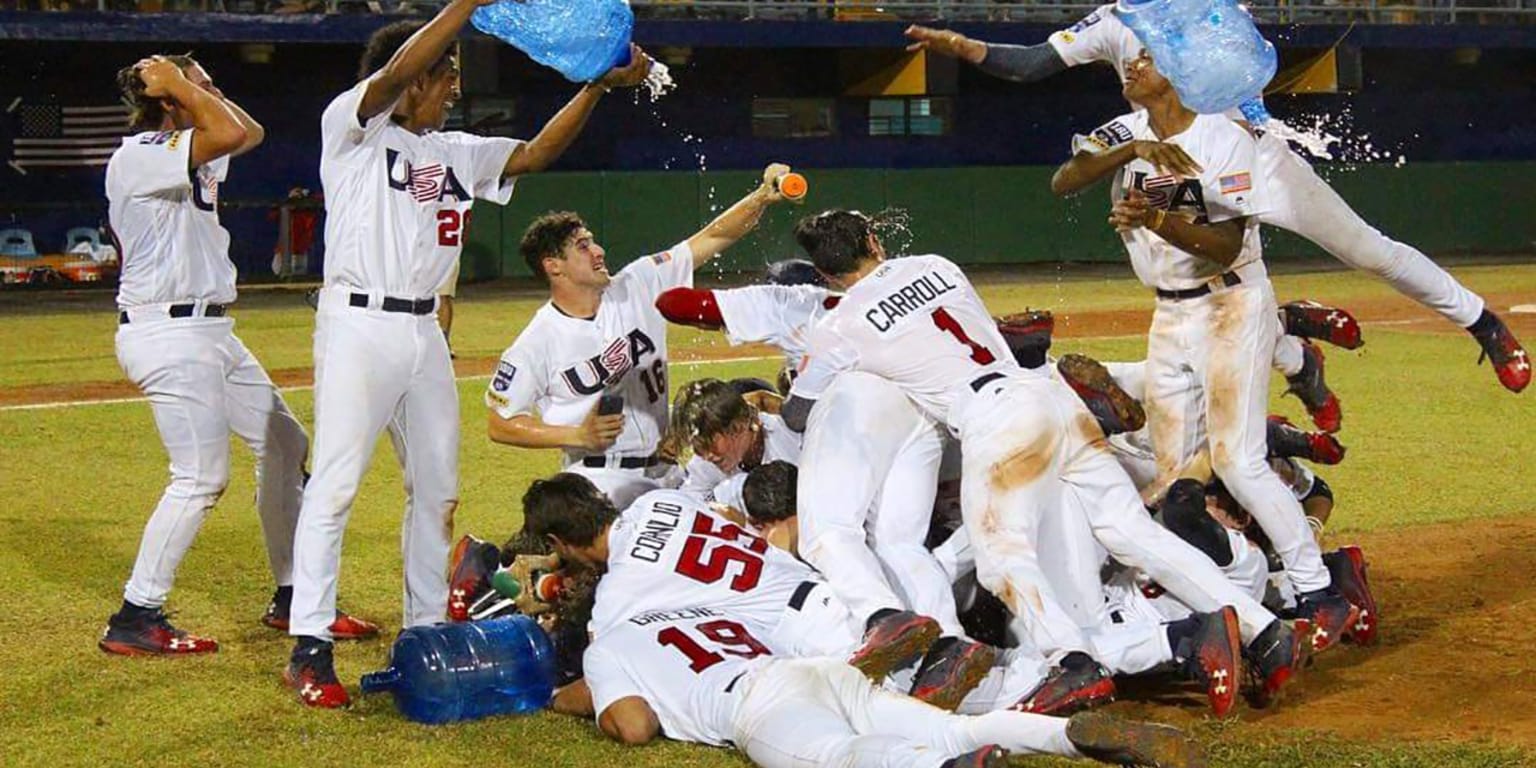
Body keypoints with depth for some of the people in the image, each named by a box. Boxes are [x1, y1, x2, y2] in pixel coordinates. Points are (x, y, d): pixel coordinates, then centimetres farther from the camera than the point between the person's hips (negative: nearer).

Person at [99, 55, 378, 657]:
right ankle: (135, 620, -4)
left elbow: (248, 132, 21)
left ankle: (292, 599, 23)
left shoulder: (184, 152, 14)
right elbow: (230, 134, -28)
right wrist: (179, 86, -13)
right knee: (202, 476, -13)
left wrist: (192, 86, 13)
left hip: (210, 331, 11)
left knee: (283, 444, 14)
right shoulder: (138, 157, -15)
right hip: (167, 333, -11)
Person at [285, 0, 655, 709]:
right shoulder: (352, 128, -4)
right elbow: (395, 73, -21)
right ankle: (308, 649, -6)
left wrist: (599, 85, 0)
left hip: (424, 332, 7)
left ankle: (426, 633, 20)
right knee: (334, 485, -8)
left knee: (437, 489, 10)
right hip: (359, 325, -7)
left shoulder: (456, 152, 15)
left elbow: (534, 154, 10)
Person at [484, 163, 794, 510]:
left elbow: (712, 238, 0)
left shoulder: (638, 288, 1)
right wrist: (578, 435, -14)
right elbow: (499, 424, -6)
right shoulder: (537, 342, -10)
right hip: (599, 482, -5)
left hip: (665, 475, 6)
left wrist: (762, 196, -14)